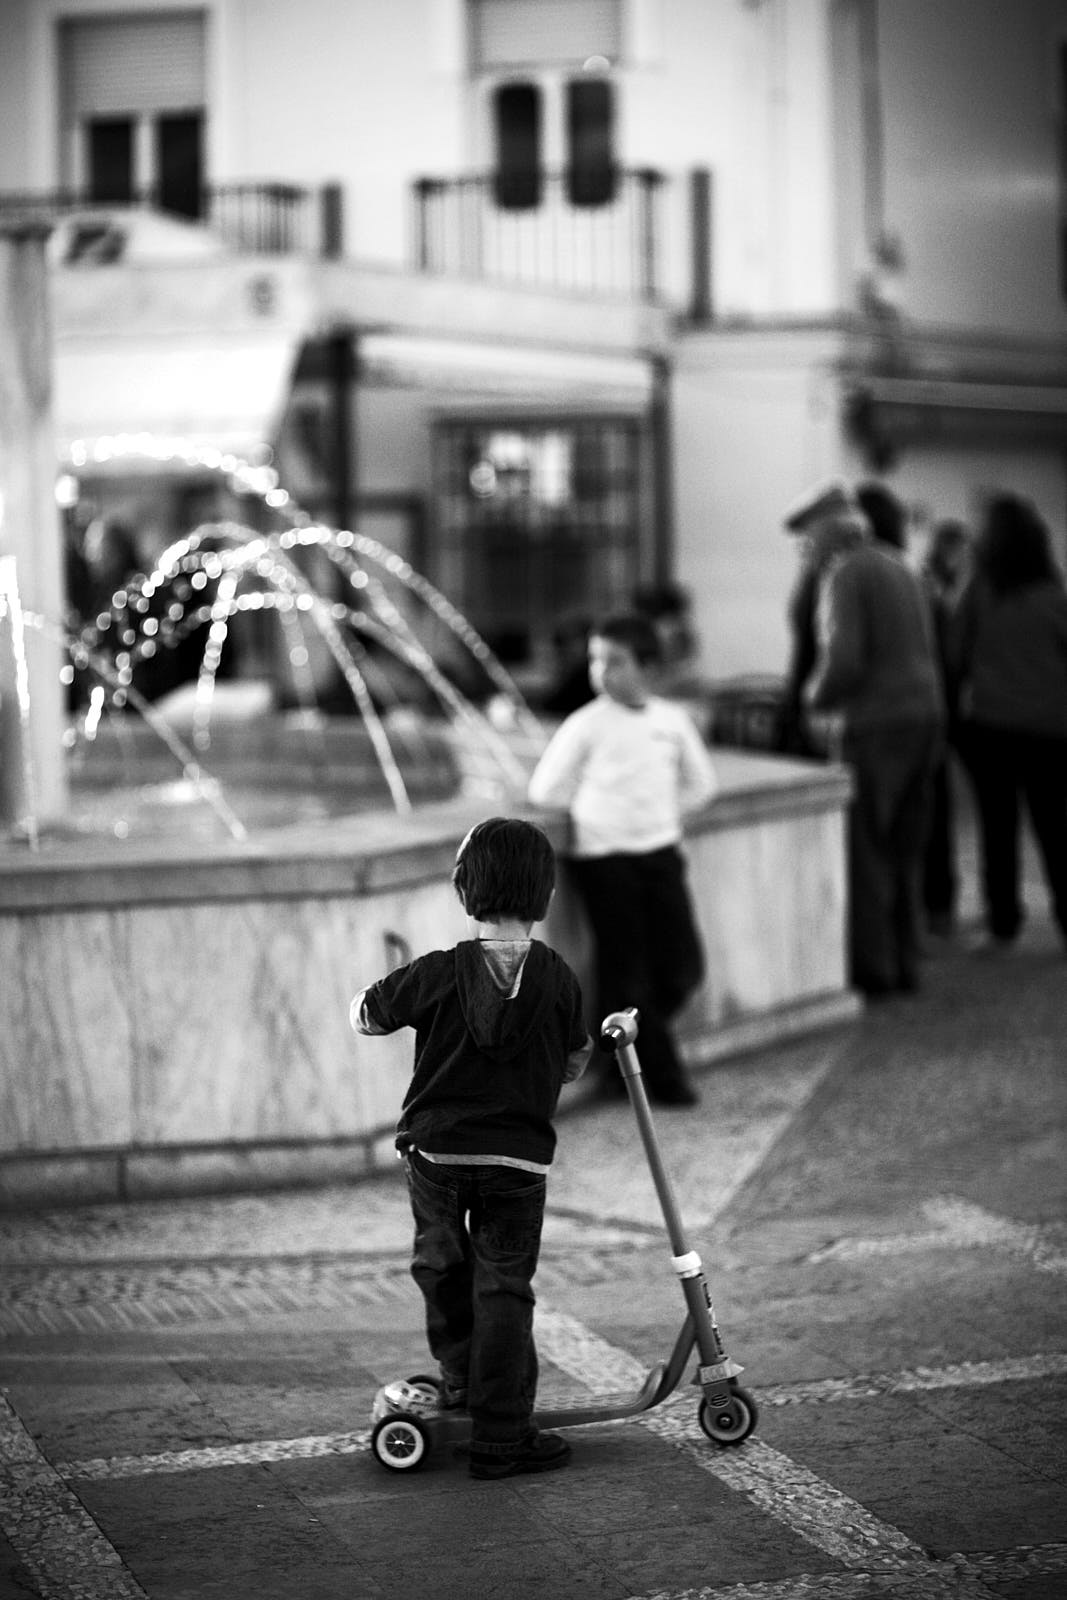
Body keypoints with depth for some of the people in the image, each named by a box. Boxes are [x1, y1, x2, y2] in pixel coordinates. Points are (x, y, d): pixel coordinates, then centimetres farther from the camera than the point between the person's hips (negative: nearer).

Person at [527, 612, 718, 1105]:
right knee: (628, 974, -2)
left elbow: (700, 783, 17)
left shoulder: (673, 721, 3)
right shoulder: (584, 726, -7)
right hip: (604, 858, -4)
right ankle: (661, 1078, 10)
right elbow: (545, 791, -1)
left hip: (661, 851, 4)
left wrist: (660, 814, 7)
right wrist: (594, 810, 5)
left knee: (682, 967, 2)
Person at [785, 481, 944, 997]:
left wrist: (818, 694, -1)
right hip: (924, 713, 9)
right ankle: (903, 963, 17)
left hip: (876, 726, -9)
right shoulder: (897, 567, 17)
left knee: (864, 851, -2)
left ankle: (871, 967, -1)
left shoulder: (845, 574, -11)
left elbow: (844, 660, -21)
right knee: (903, 850, 13)